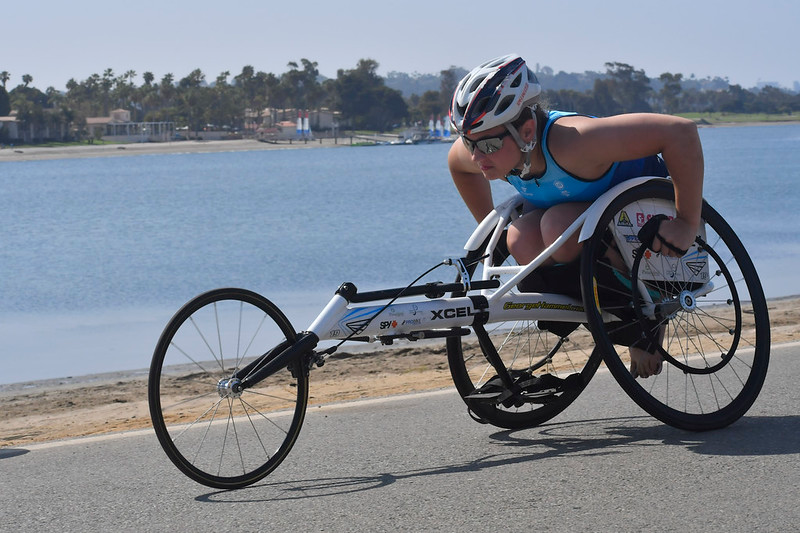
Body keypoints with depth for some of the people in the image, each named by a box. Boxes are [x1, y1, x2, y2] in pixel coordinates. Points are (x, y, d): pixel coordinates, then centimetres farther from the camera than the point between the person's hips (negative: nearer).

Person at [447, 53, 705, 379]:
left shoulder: (569, 142, -41)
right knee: (523, 243, -26)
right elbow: (457, 164, 8)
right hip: (577, 205, 6)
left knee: (560, 228, -35)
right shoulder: (485, 152, -21)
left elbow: (681, 132, -43)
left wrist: (688, 223, -38)